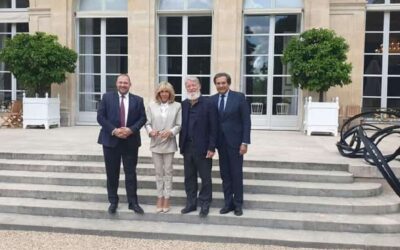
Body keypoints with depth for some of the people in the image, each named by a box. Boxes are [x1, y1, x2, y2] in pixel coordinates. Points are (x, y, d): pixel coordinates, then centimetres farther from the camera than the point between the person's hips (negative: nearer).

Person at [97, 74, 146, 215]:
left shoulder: (138, 100, 5)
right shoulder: (107, 97, 3)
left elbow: (142, 118, 2)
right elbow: (100, 117, -3)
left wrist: (131, 130, -14)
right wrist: (114, 130, -15)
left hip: (131, 141, 0)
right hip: (111, 140, 0)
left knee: (131, 173, 5)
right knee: (112, 173, 8)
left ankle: (133, 202, 14)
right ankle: (113, 202, 21)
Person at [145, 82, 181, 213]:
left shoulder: (177, 106, -1)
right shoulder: (151, 106, 3)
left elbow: (179, 125, -3)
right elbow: (147, 123, 2)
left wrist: (170, 132, -20)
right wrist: (150, 131, -18)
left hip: (169, 143, -1)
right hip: (155, 143, 2)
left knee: (168, 172, 6)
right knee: (159, 172, 11)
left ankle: (166, 199, 16)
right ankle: (160, 198, 22)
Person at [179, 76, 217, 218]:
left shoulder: (208, 103, -7)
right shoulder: (183, 104, 9)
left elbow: (213, 127, -10)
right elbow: (182, 125, 9)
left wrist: (211, 147, -13)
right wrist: (181, 145, 4)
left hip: (203, 147, -5)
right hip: (187, 147, 5)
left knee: (205, 178, 6)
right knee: (189, 178, 13)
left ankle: (205, 205, 18)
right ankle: (191, 203, 25)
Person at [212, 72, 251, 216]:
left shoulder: (239, 97, -5)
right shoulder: (213, 99, 5)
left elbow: (246, 121, -7)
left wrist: (245, 142, -12)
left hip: (235, 142, -3)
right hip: (221, 142, 4)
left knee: (236, 174, 4)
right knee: (225, 174, 9)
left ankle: (238, 204, 16)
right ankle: (228, 203, 21)